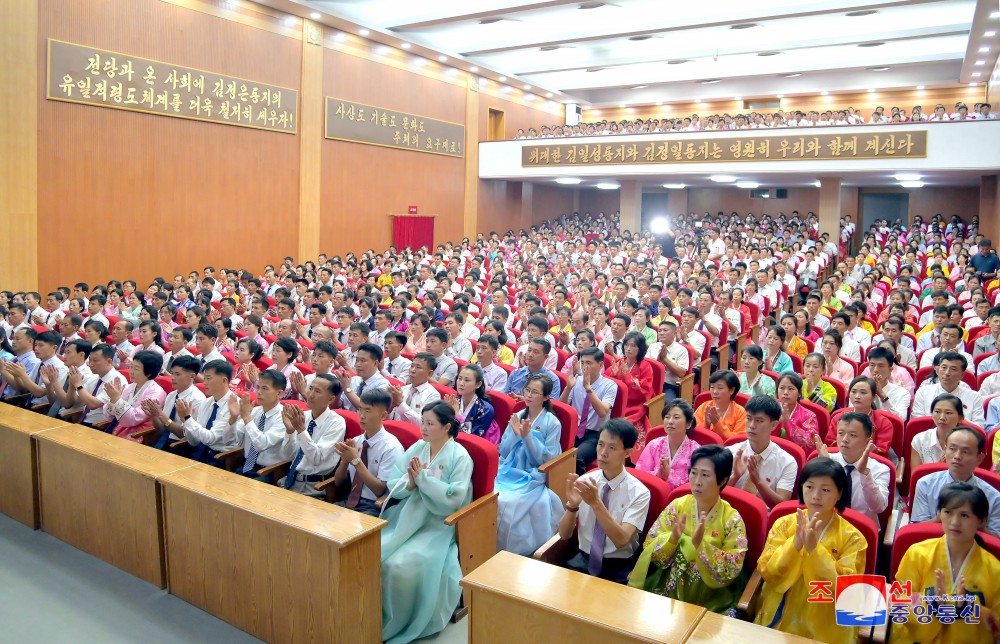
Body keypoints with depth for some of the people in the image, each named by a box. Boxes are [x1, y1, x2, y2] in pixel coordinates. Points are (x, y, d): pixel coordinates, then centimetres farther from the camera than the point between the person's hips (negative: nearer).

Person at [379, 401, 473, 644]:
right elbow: (392, 485, 5)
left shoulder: (460, 457, -9)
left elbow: (454, 499, -19)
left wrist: (422, 477, -18)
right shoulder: (417, 447, 7)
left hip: (438, 524, -6)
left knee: (400, 566, -26)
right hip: (406, 516, 6)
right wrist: (409, 483, -17)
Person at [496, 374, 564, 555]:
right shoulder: (518, 416, 8)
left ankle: (512, 551, -8)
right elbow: (503, 452, 7)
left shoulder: (552, 423, -6)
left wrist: (528, 436, -20)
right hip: (509, 473, 5)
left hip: (533, 478, -5)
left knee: (506, 503, -28)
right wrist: (515, 434, -11)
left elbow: (547, 460, -11)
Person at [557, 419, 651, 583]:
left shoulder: (639, 492, -9)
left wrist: (595, 502, -31)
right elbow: (564, 534, -1)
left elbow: (621, 540, -21)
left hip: (619, 569, -2)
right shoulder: (583, 481, -1)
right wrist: (572, 505, -21)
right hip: (583, 560, 3)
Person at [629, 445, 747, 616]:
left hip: (712, 602, -1)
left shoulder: (732, 520, -9)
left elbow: (730, 571, -13)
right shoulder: (677, 506, -3)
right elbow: (650, 552, -3)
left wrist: (700, 544, -24)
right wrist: (672, 538, -21)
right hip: (668, 593, 2)